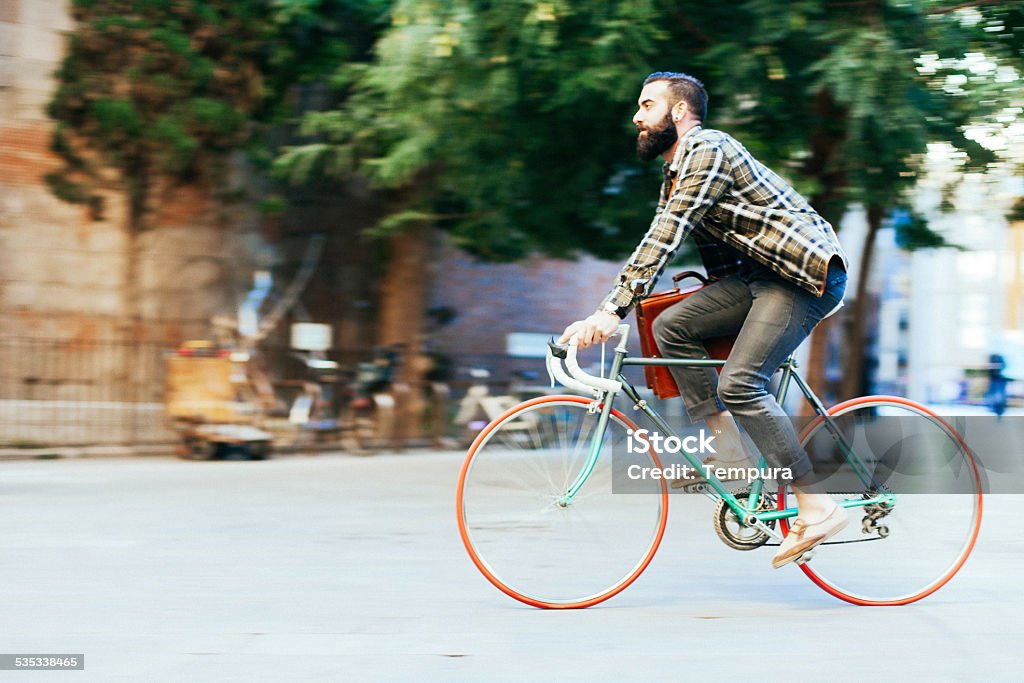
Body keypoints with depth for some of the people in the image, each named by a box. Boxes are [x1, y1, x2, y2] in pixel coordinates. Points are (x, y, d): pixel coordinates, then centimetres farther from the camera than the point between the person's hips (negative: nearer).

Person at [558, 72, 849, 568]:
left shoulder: (706, 150, -14)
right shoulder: (677, 172, 17)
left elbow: (665, 240, -23)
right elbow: (660, 245, 18)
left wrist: (613, 311, -28)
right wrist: (603, 312, 10)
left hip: (807, 274, -9)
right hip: (761, 274, 9)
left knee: (740, 383, -20)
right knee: (671, 327, -5)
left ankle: (818, 507, -14)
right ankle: (728, 445, -1)